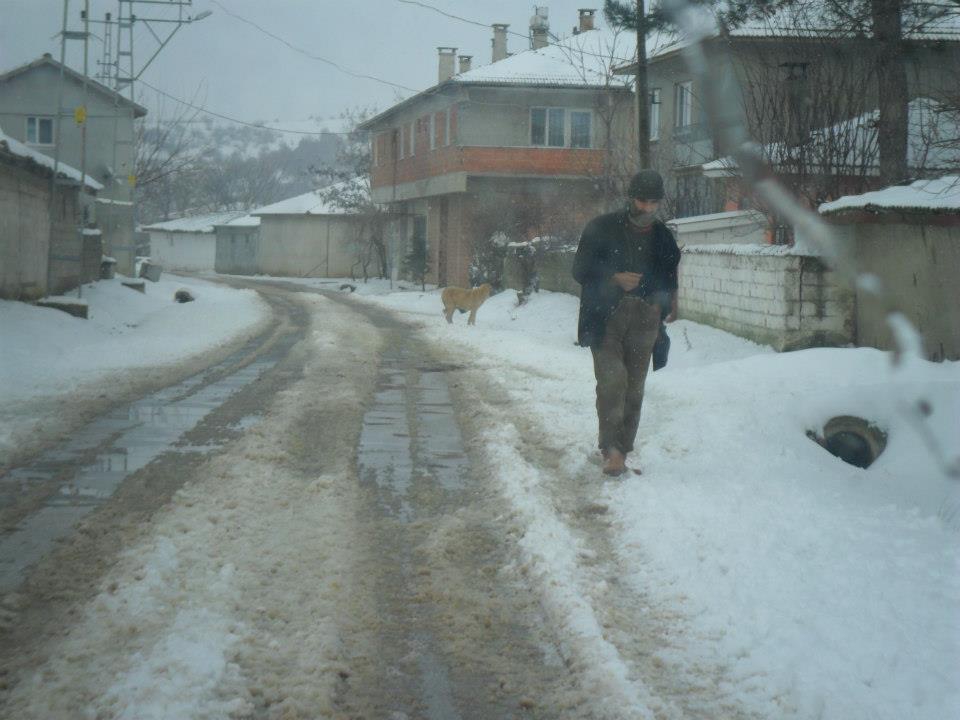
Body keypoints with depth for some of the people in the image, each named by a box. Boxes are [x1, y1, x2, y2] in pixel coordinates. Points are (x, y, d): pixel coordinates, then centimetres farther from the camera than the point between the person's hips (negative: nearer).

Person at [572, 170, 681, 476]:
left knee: (634, 387, 3)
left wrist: (667, 303, 4)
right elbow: (580, 270, 0)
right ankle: (611, 448, -15)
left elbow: (668, 276, 24)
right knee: (612, 379, -17)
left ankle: (622, 451, 10)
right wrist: (616, 279, -15)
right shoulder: (602, 228, 0)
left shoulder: (663, 237, 12)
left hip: (644, 317, 4)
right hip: (606, 316, -3)